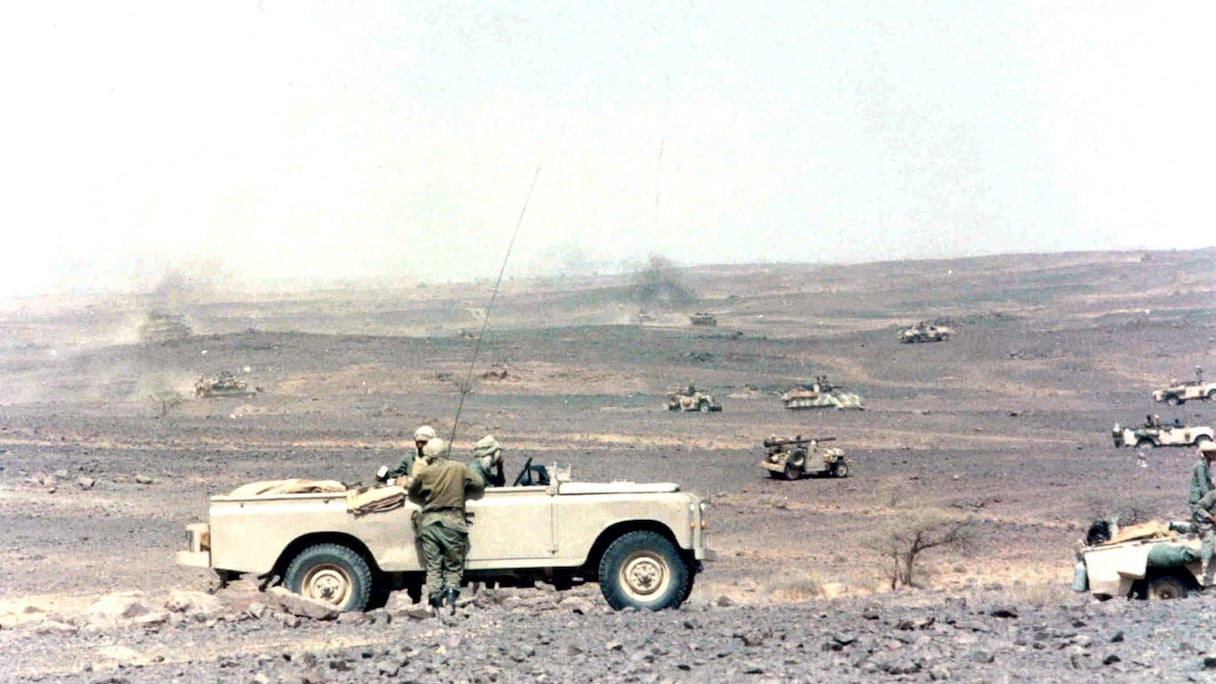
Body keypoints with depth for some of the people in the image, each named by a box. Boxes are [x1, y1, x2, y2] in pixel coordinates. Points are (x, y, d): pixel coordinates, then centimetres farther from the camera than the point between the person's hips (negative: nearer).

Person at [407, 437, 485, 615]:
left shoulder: (424, 474, -1)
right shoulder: (460, 469, 1)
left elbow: (413, 494, 13)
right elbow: (479, 485, 9)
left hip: (429, 522, 0)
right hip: (452, 521, 0)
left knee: (433, 567, 6)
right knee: (453, 566, 8)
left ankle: (436, 602, -2)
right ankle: (451, 594, -12)